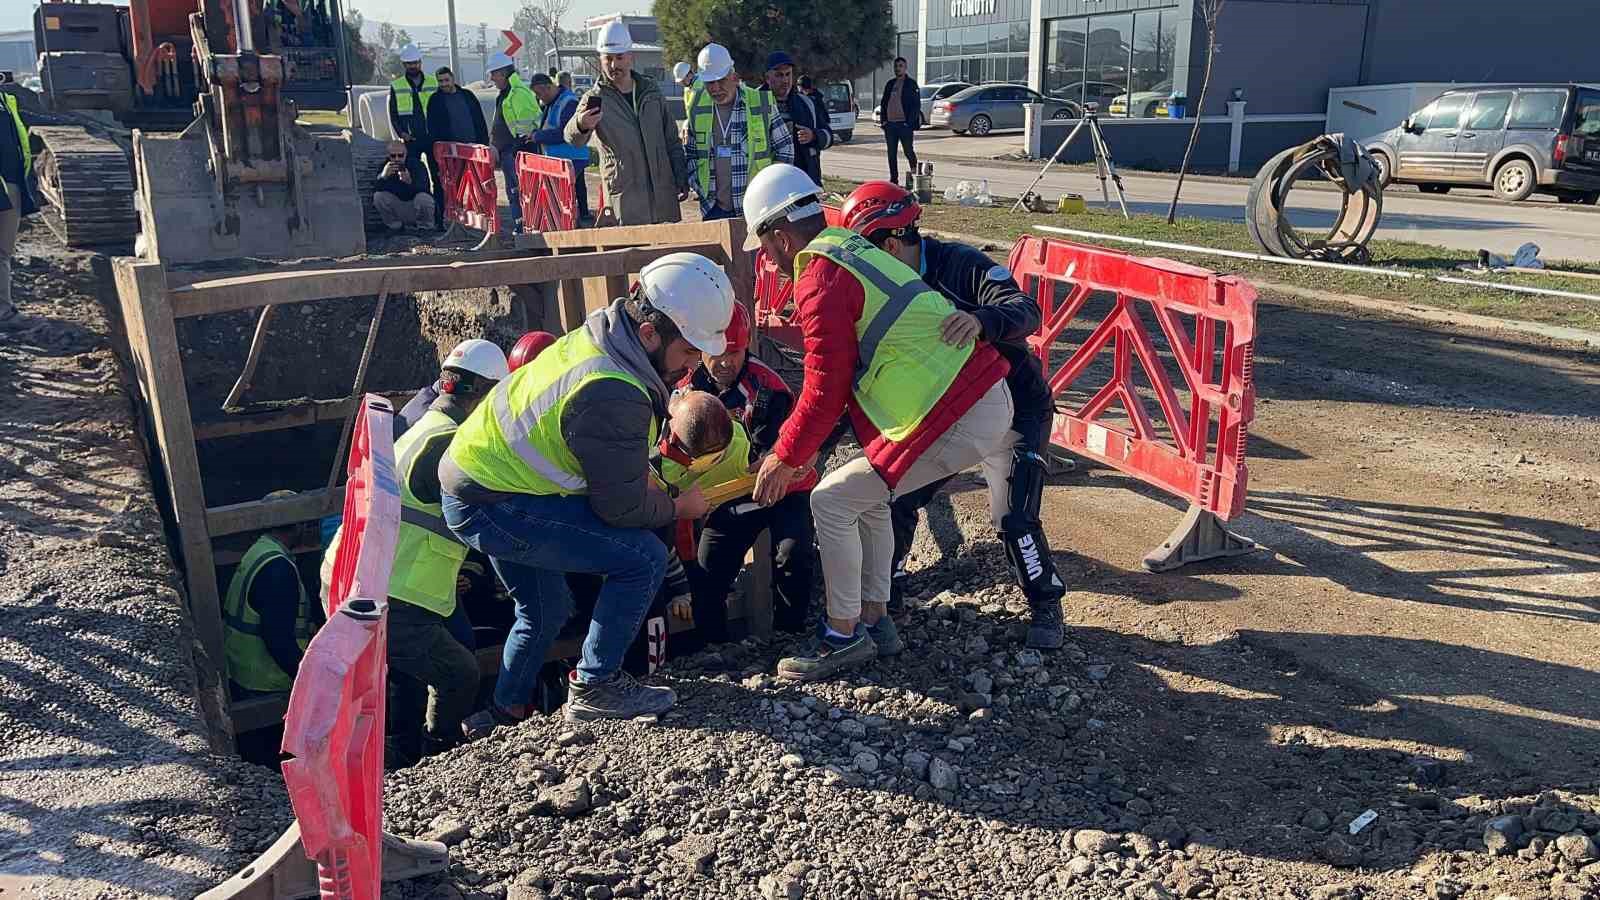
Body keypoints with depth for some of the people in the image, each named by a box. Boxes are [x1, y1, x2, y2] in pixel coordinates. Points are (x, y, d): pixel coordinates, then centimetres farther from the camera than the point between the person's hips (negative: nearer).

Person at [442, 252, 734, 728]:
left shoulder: (599, 337, 0)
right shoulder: (613, 395, -30)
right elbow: (622, 505, -19)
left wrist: (648, 471, 6)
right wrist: (678, 507, -2)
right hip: (494, 506, -10)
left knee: (544, 611, 26)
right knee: (643, 558, -13)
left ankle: (503, 714, 42)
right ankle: (595, 687, 1)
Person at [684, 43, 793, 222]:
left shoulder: (761, 103, -3)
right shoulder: (697, 107, 5)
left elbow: (785, 146, 5)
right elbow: (690, 153, 16)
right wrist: (699, 186, 4)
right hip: (714, 208, 2)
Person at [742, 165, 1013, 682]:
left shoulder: (821, 279, -12)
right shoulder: (852, 251, 19)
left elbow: (825, 390, -12)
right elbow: (845, 362, 24)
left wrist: (786, 457, 3)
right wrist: (803, 445, 25)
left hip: (954, 421, -10)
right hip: (990, 398, 10)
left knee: (833, 502, -2)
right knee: (869, 495, 21)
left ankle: (845, 636, 11)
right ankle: (875, 621, 28)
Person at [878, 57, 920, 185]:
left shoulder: (911, 84, -1)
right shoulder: (890, 84, 16)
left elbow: (916, 104, -6)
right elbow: (883, 102, 19)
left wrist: (910, 122, -14)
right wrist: (883, 119, 6)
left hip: (904, 124, -5)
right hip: (890, 124, 5)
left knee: (908, 151, -2)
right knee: (891, 154, 7)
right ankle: (893, 179, 12)